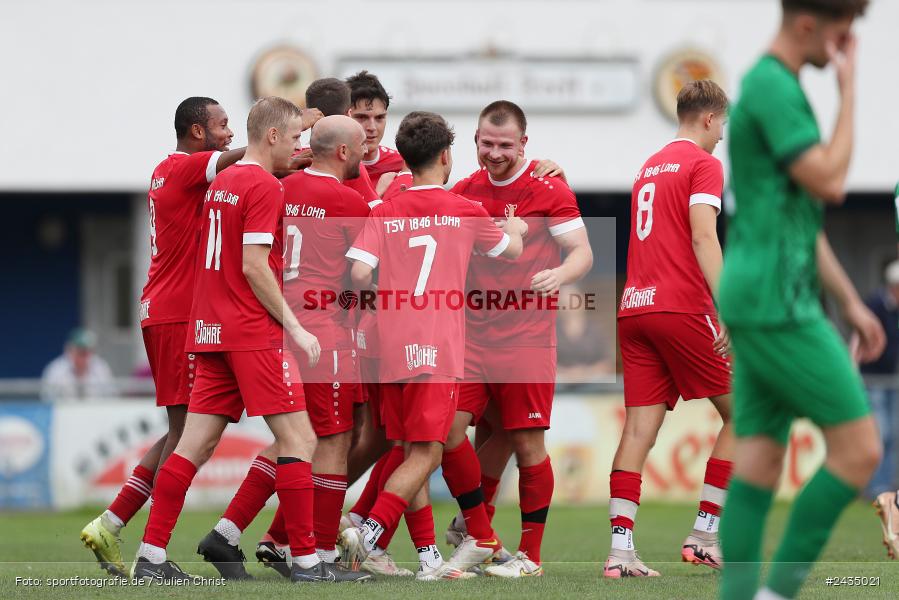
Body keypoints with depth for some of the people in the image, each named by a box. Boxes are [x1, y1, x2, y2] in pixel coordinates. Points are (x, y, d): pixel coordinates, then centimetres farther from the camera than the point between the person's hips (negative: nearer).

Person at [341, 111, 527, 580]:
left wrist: (386, 294, 12)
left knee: (412, 453, 11)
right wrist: (515, 229, 43)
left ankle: (428, 556, 11)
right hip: (439, 348, -4)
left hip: (393, 347, 4)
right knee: (426, 454, -5)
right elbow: (511, 251, 20)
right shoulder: (466, 212, 2)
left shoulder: (384, 213, 5)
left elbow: (359, 274, -8)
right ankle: (369, 532, -23)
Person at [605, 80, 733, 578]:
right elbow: (702, 237, -15)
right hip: (682, 308, -7)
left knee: (638, 428, 0)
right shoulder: (703, 165, -2)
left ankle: (620, 548, -11)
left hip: (634, 308, 7)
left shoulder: (649, 166, 21)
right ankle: (703, 534, 1)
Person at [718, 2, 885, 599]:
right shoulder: (772, 86, -12)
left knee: (759, 459, 5)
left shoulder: (779, 87, 20)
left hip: (760, 305, 10)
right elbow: (829, 183, -18)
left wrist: (850, 301, 22)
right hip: (775, 305, -10)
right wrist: (849, 86, -11)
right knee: (859, 447, -8)